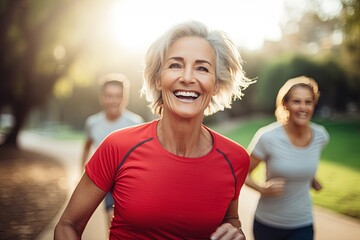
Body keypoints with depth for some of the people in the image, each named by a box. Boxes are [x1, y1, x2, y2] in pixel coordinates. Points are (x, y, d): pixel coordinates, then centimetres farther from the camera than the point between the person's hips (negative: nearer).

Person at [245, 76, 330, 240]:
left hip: (302, 226, 2)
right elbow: (244, 174, -11)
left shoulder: (321, 136, -7)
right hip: (267, 224, -2)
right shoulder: (267, 137, -20)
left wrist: (311, 179, 9)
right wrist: (263, 189, -26)